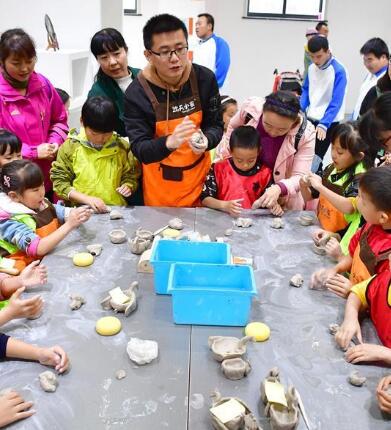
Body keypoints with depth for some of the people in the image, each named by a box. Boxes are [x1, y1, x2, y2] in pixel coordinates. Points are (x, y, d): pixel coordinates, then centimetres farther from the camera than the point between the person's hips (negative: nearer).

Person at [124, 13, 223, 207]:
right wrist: (169, 142, -40)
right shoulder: (136, 93, -17)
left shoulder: (205, 78, -10)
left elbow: (215, 125, -2)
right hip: (160, 181, -2)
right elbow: (139, 149, -20)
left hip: (199, 173, 2)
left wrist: (206, 141, -26)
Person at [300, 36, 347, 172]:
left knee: (315, 157, -10)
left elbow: (336, 103, -21)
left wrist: (323, 124, -31)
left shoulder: (338, 71, -17)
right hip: (311, 119, 7)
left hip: (328, 122, -7)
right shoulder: (311, 68, 2)